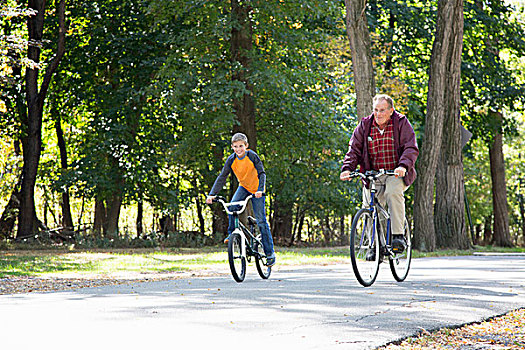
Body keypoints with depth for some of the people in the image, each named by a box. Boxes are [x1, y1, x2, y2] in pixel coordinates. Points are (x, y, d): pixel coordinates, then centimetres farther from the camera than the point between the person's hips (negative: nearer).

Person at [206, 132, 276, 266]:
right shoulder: (231, 160, -12)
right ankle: (232, 234, -5)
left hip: (257, 191, -3)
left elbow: (262, 173, -24)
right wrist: (212, 194, -22)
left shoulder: (252, 156, -22)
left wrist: (260, 190, -41)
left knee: (261, 220, -8)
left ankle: (270, 252, -2)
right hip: (243, 187, 3)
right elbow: (222, 177, -12)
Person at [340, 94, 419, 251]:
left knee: (393, 192, -33)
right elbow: (354, 149, 3)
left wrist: (403, 166, -33)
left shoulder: (401, 123, -6)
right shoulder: (365, 125, 3)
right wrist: (347, 168, -16)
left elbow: (411, 148, -14)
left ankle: (398, 235, -28)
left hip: (397, 174, -3)